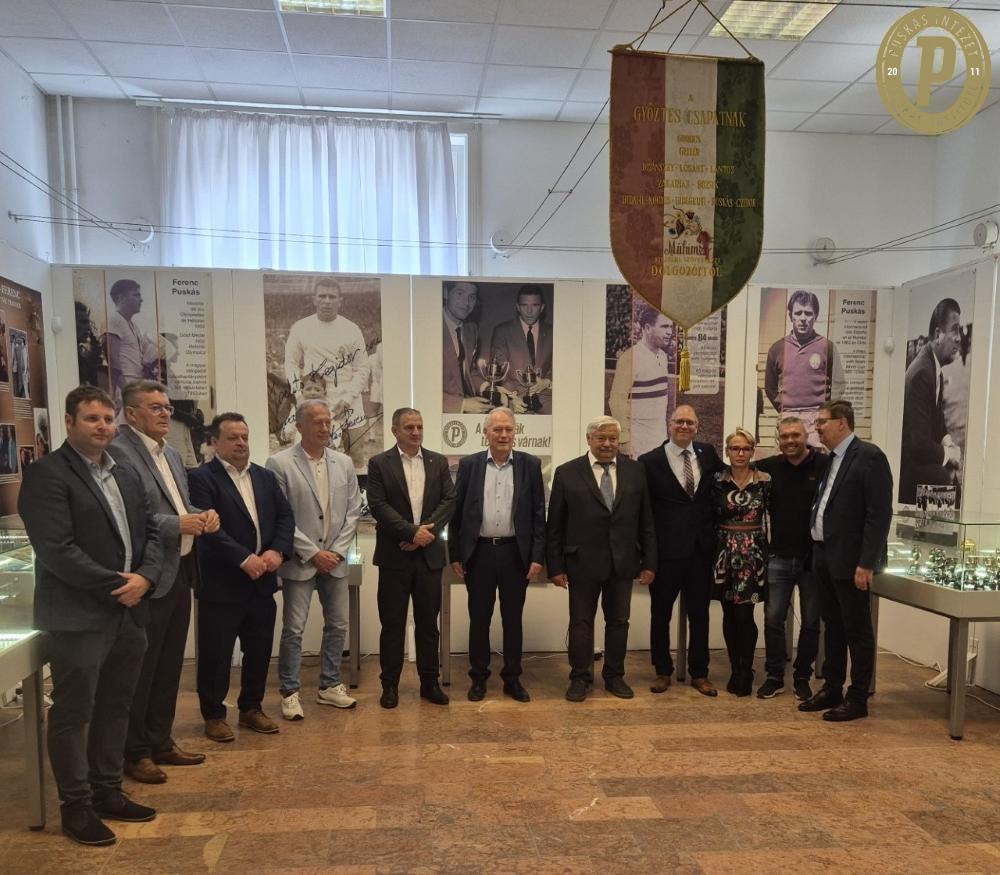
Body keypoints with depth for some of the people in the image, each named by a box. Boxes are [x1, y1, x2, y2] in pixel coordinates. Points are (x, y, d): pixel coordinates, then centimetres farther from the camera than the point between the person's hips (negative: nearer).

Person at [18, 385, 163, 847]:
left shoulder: (127, 475, 13)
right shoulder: (46, 474, -10)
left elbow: (151, 532, 11)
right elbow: (56, 549, -18)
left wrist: (144, 577, -7)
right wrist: (115, 585, -16)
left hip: (128, 612, 7)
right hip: (79, 615, -7)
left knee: (115, 707, 16)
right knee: (73, 713, 6)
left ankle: (107, 791, 31)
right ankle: (76, 805, 21)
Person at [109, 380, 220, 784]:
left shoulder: (171, 455, 15)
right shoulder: (118, 451, -15)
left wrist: (202, 515, 0)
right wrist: (178, 525, -23)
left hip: (180, 572, 9)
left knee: (169, 665, 18)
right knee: (141, 669, 5)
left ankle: (160, 741, 32)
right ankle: (134, 752, 21)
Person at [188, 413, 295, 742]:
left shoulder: (266, 477, 11)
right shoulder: (201, 478, -8)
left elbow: (285, 516, 6)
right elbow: (208, 527, -18)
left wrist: (277, 551, -11)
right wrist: (244, 559, -23)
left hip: (262, 581, 6)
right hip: (221, 582, -5)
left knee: (259, 650, 14)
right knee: (216, 652, 6)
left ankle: (251, 708, 30)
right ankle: (213, 714, 23)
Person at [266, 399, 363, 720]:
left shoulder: (344, 463, 5)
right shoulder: (280, 463, -8)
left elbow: (353, 511, 6)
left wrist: (337, 551, -4)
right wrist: (313, 553, -12)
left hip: (335, 560, 5)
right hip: (299, 561, -4)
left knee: (337, 625, 12)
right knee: (293, 629, 2)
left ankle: (329, 686, 28)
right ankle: (290, 692, 18)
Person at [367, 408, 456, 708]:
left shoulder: (438, 462, 8)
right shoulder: (379, 463, -1)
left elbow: (449, 500, 1)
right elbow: (378, 505, -10)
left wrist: (427, 530, -12)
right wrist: (411, 531, -17)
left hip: (430, 552, 2)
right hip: (395, 554, -2)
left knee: (428, 621, 10)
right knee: (392, 623, 6)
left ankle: (429, 682, 22)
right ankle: (390, 684, 19)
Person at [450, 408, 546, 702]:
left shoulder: (530, 465, 0)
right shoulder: (469, 464, 1)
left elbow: (538, 514, 0)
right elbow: (457, 512, 3)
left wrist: (537, 556, -4)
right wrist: (455, 554, 1)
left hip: (515, 552, 0)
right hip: (479, 552, 0)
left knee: (513, 619, 10)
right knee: (479, 618, 9)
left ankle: (512, 678, 24)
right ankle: (478, 678, 24)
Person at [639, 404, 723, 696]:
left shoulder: (708, 453, 5)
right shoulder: (650, 461, -6)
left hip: (702, 549, 3)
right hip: (666, 551, -3)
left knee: (699, 614, 12)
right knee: (661, 613, 9)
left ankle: (699, 673, 27)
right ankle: (663, 671, 26)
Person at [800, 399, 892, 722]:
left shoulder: (869, 456, -12)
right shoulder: (831, 459, 13)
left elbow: (880, 513, -17)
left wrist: (866, 563, -20)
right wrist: (817, 552, 9)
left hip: (849, 559, -8)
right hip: (824, 556, 8)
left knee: (857, 629, 3)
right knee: (833, 626, 16)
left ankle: (858, 699, 14)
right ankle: (832, 689, 27)